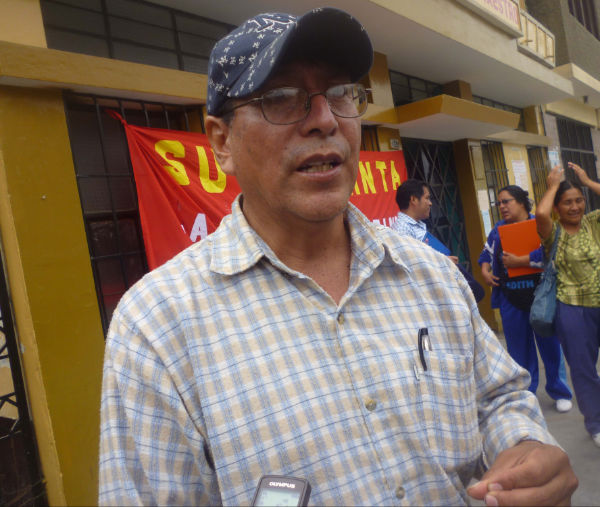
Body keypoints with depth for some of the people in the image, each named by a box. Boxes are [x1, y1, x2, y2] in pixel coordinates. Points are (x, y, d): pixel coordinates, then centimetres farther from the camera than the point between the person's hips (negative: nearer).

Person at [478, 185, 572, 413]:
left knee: (550, 345, 5)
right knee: (519, 350, 11)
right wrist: (485, 270, 3)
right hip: (511, 300, 4)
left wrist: (517, 261, -18)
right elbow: (486, 255, 22)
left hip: (540, 297, -4)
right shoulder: (498, 230, 10)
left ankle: (560, 392, 24)